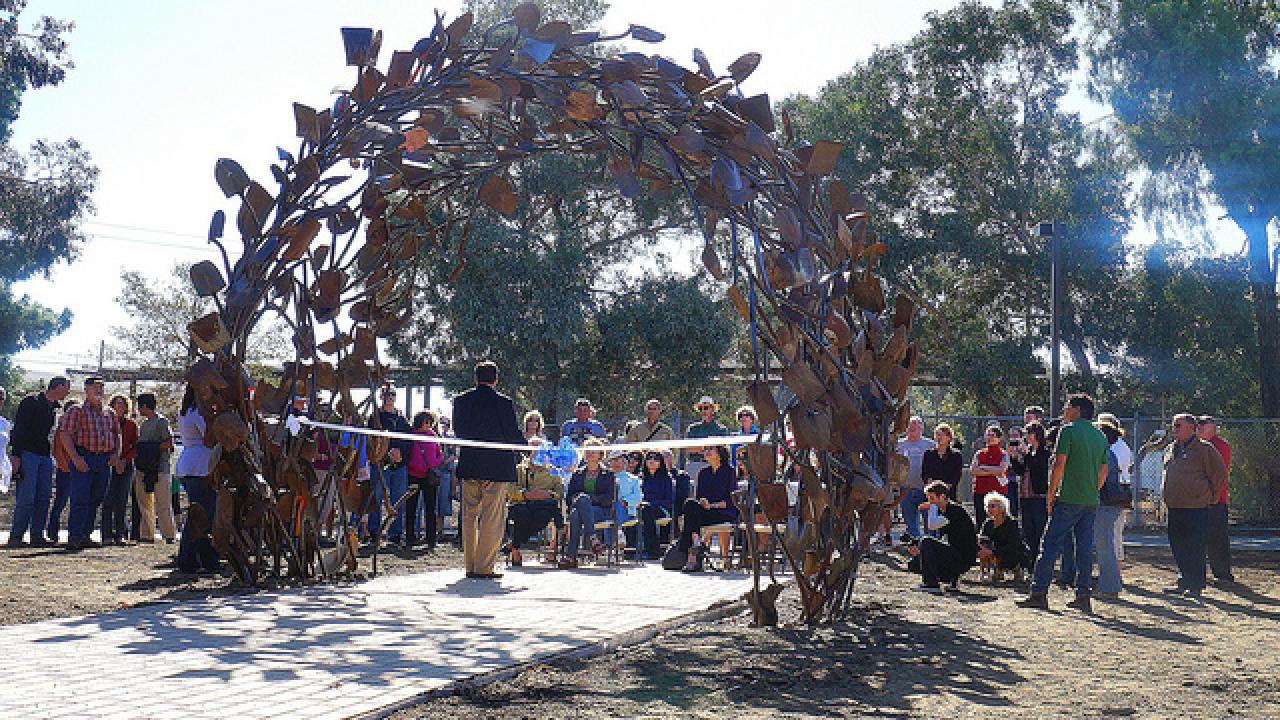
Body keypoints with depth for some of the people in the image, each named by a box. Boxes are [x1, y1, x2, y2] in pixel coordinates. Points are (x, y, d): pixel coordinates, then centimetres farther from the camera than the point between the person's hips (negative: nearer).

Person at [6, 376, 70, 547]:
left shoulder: (53, 408, 18)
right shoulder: (31, 402, -5)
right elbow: (18, 429, -10)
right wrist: (16, 455, -17)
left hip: (45, 456, 8)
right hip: (27, 454, -8)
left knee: (44, 496, 2)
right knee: (27, 497, -12)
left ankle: (37, 535, 7)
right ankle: (16, 536, -5)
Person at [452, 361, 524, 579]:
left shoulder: (461, 401, 4)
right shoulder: (503, 403, -10)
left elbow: (457, 431, 11)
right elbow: (513, 435, -7)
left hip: (468, 467, 4)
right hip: (496, 467, -4)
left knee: (469, 517, 12)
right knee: (492, 520, 1)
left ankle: (470, 566, 15)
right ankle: (484, 567, 0)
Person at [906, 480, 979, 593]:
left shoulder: (955, 509, -13)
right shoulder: (942, 512, 16)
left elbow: (931, 525, -28)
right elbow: (943, 542, 19)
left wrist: (932, 506, -11)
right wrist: (920, 551, 5)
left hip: (963, 559, -10)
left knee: (926, 542, -23)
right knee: (914, 563, 7)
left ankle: (931, 584, -18)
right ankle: (952, 578, 9)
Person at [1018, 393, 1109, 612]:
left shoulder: (1069, 430, -7)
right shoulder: (1100, 436, 14)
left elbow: (1059, 464, -12)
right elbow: (1104, 471, 16)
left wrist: (1051, 495, -6)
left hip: (1069, 499, -6)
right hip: (1091, 502, 7)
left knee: (1050, 545, -2)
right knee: (1085, 548, 9)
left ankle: (1039, 593, -3)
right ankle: (1083, 596, 9)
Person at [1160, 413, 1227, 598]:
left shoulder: (1204, 449, -6)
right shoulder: (1169, 450, 15)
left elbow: (1220, 473, -3)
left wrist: (1211, 497, 0)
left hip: (1196, 508, -7)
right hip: (1174, 508, 7)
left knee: (1196, 548, -3)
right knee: (1178, 547, 10)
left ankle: (1196, 585, 3)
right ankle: (1183, 582, 19)